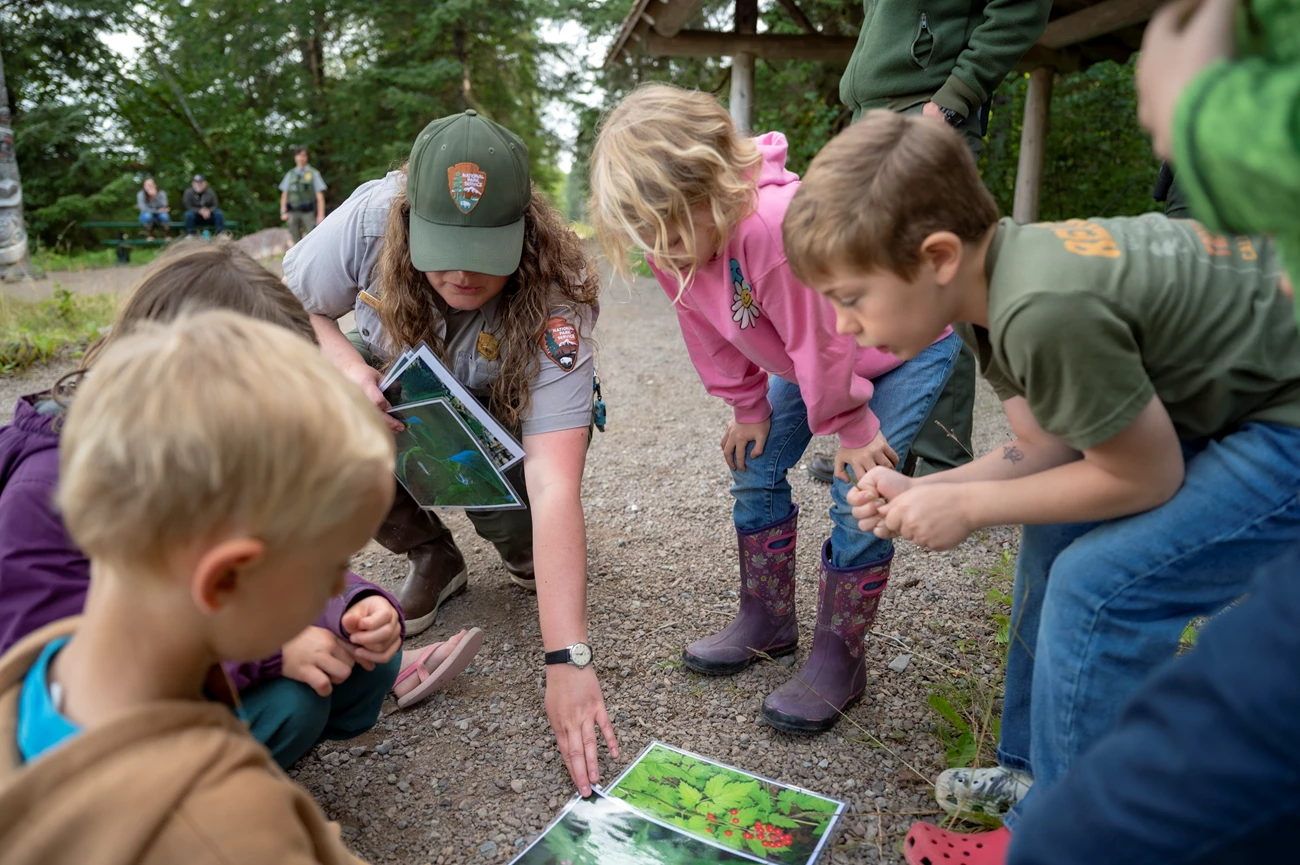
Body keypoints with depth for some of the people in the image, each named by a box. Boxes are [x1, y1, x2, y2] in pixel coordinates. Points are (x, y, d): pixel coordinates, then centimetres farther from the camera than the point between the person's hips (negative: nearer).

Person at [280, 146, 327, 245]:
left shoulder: (313, 173, 3)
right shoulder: (290, 174, 14)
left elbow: (320, 196, -2)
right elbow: (284, 195, 15)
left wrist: (321, 215, -10)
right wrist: (283, 212, 5)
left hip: (309, 212, -3)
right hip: (293, 213, 3)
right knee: (296, 242, 3)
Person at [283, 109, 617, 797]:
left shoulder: (553, 298, -37)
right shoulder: (369, 218, -30)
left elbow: (553, 484, -43)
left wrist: (567, 660, -48)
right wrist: (345, 362, -35)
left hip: (508, 412, -2)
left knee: (515, 524, -32)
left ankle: (532, 557, 9)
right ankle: (432, 559, -1)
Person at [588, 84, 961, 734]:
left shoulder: (780, 223, -43)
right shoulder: (675, 236, -17)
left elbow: (823, 335, -32)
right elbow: (709, 335, -2)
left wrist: (851, 427, -19)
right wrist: (748, 408, 3)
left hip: (910, 343, -7)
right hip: (805, 356, 8)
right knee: (754, 465, 4)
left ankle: (838, 657, 2)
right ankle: (767, 620, 20)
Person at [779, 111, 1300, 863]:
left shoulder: (1046, 311, -34)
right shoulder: (1000, 274, -5)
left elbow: (1146, 478, -20)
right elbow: (1047, 450, 2)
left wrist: (967, 505, -13)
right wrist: (919, 490, -9)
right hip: (1234, 391, 9)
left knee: (1099, 584, -17)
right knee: (1063, 528, 12)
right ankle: (1041, 770, 25)